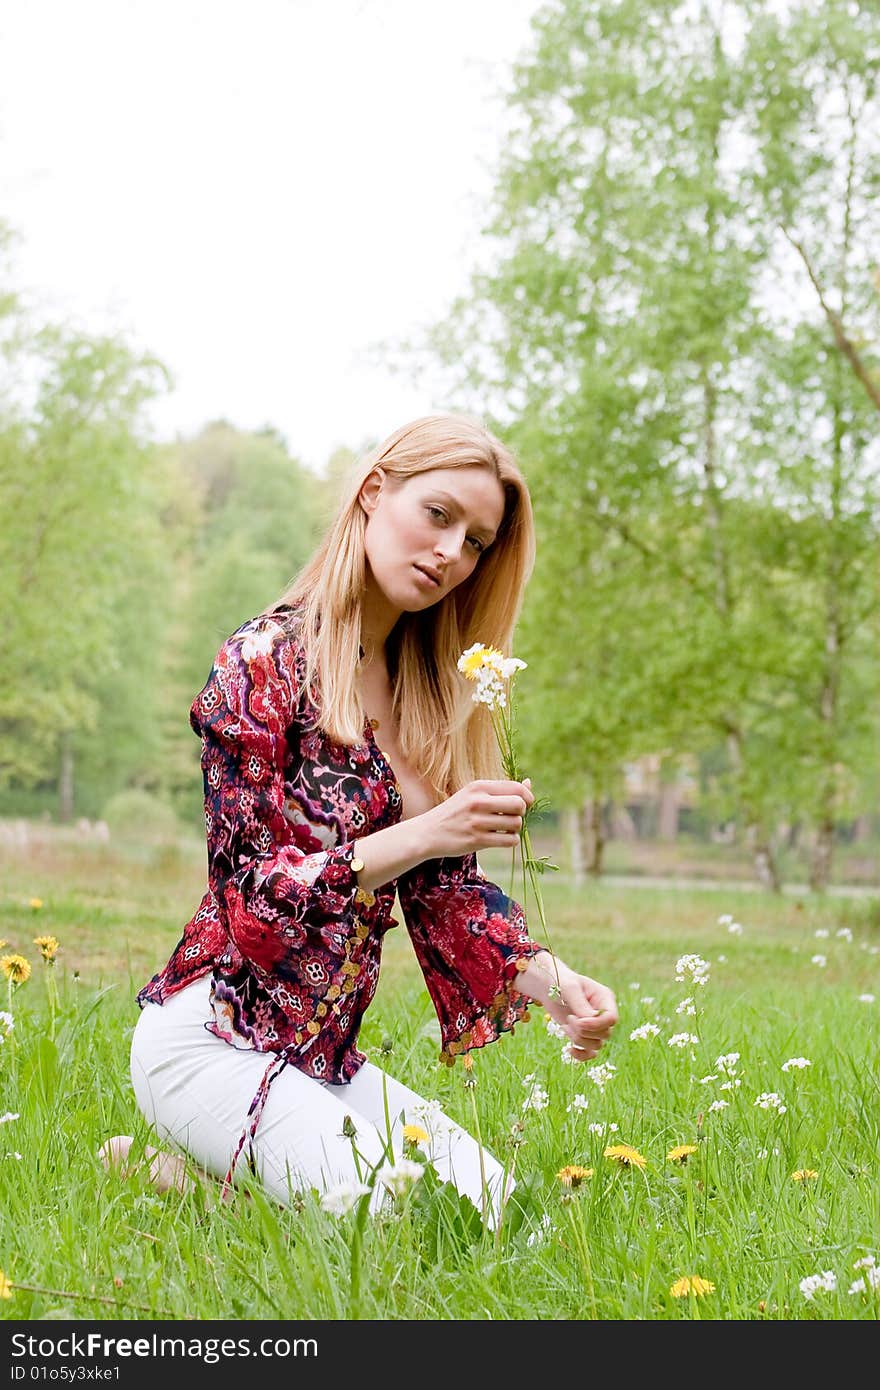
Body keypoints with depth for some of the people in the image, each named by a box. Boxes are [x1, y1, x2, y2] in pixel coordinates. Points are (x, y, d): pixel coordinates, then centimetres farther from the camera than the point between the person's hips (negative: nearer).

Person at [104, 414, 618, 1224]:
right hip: (214, 1035, -8)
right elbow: (247, 890, -17)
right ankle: (170, 1171, 4)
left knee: (495, 1206, -4)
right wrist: (416, 837, -30)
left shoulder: (430, 693, 11)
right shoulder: (267, 659, -12)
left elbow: (447, 886, 7)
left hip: (325, 1052, 8)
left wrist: (551, 982, -11)